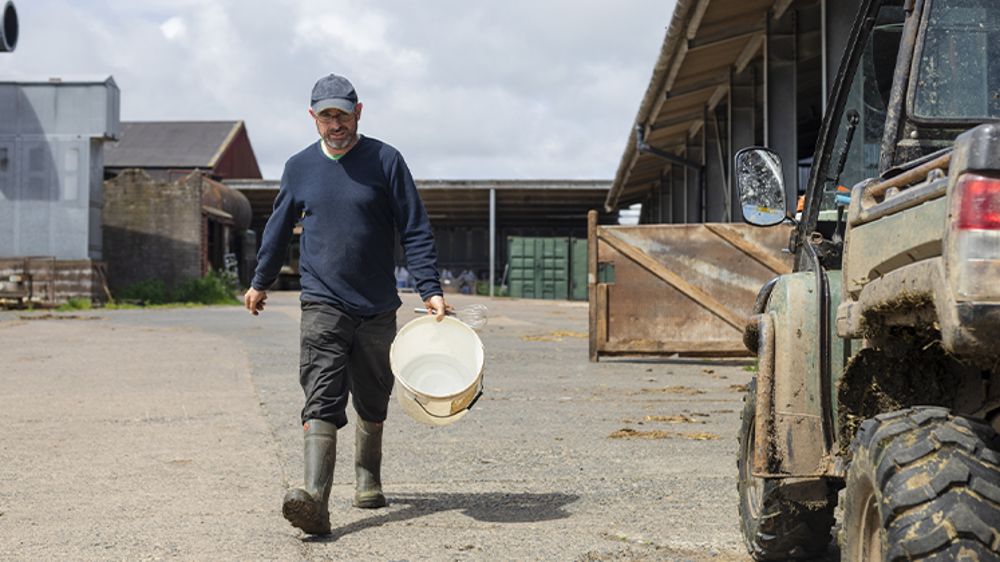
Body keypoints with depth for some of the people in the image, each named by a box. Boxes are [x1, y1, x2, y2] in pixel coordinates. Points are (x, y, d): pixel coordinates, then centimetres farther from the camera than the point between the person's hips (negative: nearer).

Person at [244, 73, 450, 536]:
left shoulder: (385, 161, -2)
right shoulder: (298, 168, 6)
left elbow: (414, 230, -1)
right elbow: (278, 229, 20)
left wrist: (431, 289, -10)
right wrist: (260, 282, 29)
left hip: (377, 308, 0)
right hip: (322, 305, 0)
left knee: (372, 405, 13)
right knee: (321, 403, -15)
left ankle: (368, 479, 36)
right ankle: (314, 500, -27)